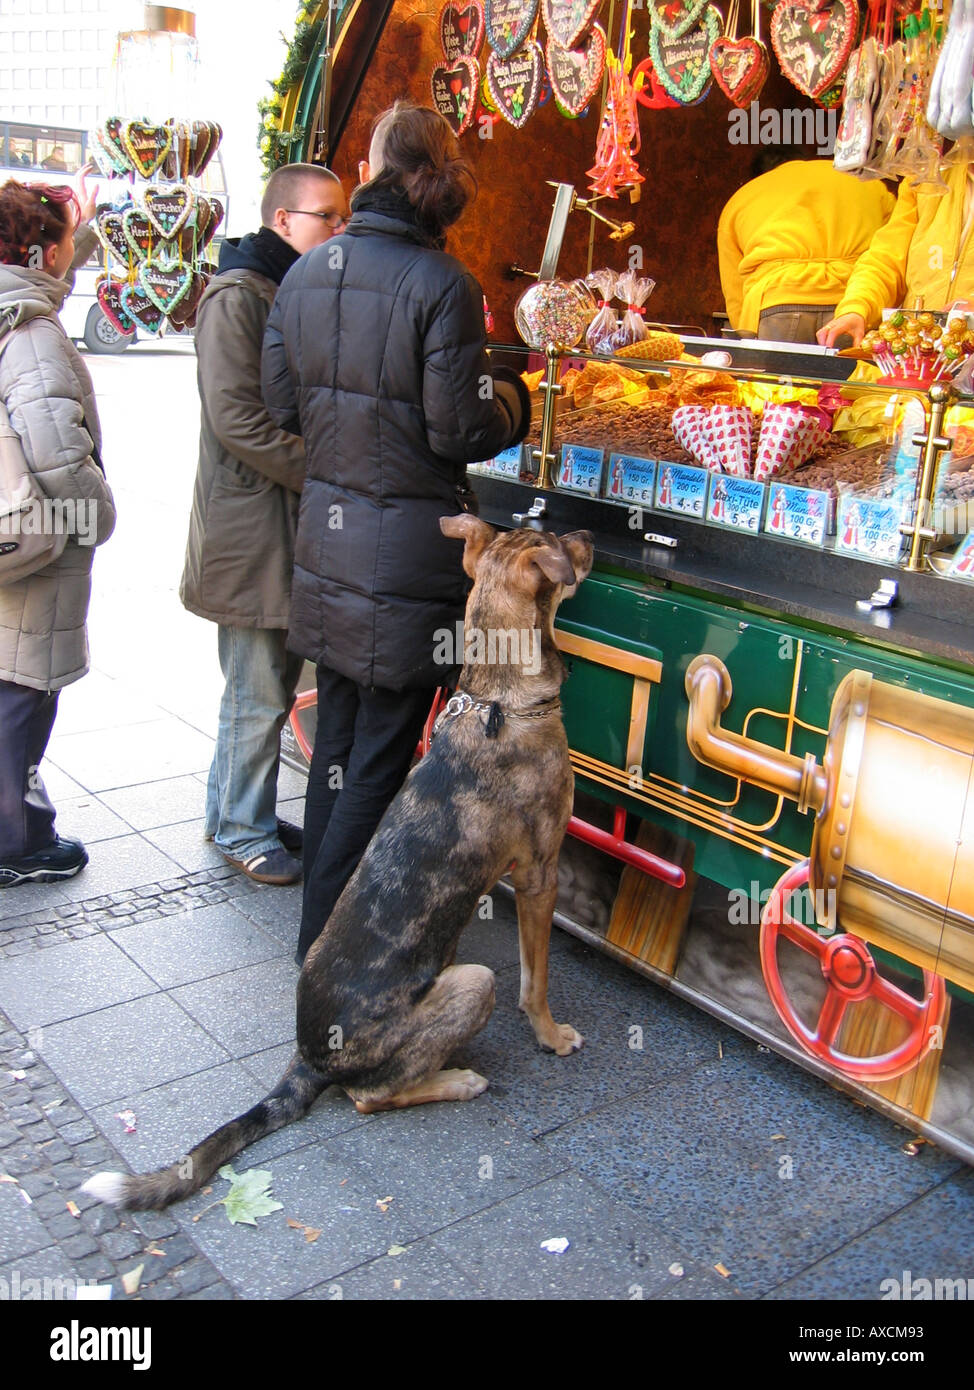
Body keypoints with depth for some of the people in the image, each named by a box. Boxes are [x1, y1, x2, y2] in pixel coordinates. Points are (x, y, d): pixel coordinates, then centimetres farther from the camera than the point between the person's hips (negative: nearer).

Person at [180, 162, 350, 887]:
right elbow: (237, 419, -20)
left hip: (295, 520, 9)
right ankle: (244, 832, 15)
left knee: (270, 683, 16)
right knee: (259, 692, -1)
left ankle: (233, 809, 30)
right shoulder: (238, 297, -12)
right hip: (252, 524, -9)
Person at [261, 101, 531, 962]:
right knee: (384, 753, 4)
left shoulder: (305, 274, 4)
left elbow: (283, 401, 10)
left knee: (338, 736, 18)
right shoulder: (441, 284, -14)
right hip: (409, 547, -6)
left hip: (327, 535, 6)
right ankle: (330, 941, 12)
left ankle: (323, 920, 31)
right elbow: (463, 430, -14)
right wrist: (511, 394, 7)